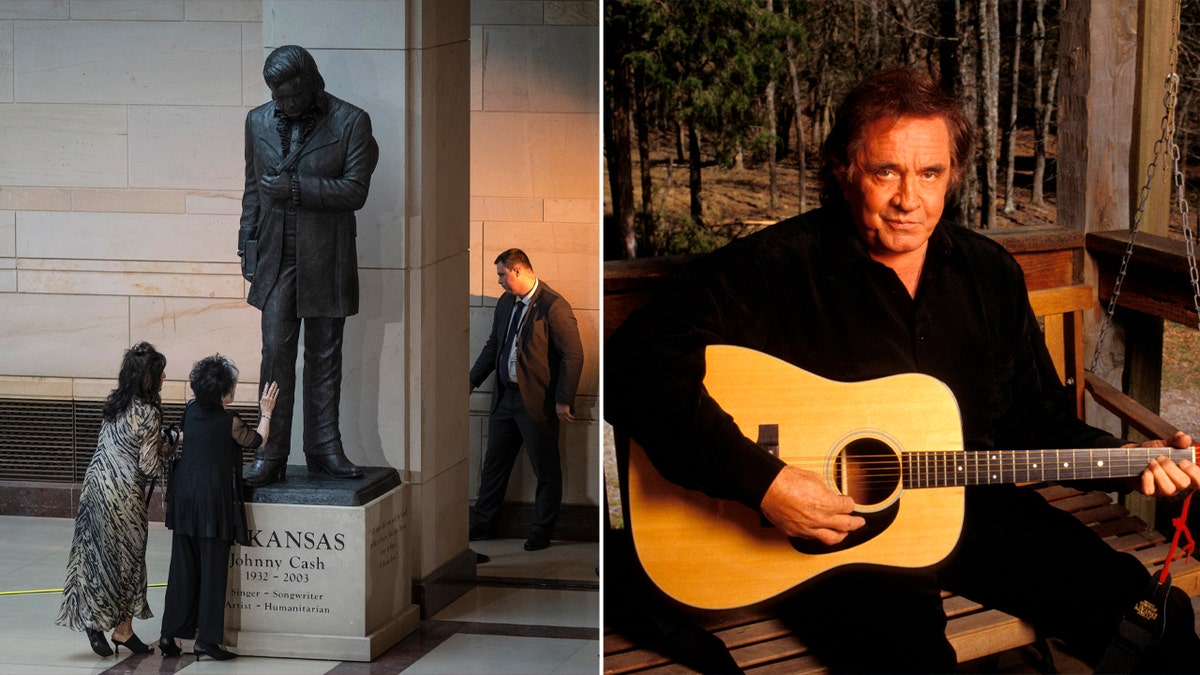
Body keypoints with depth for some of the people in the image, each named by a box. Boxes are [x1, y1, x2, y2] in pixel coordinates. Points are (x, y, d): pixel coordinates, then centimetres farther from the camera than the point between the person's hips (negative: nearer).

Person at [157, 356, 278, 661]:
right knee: (212, 568, 1)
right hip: (213, 499, -6)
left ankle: (170, 634, 12)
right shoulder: (230, 421, -13)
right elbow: (257, 440, 5)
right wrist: (266, 413, 20)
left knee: (182, 567, 11)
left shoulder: (191, 411, 3)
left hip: (184, 497, 6)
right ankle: (206, 638, 2)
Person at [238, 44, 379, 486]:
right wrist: (247, 245, 9)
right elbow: (253, 188, 15)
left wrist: (296, 188, -18)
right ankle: (270, 455, -2)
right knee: (276, 352, -4)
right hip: (276, 255, 2)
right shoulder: (259, 121, 7)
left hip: (326, 258, -2)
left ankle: (324, 448, 17)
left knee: (325, 356, 7)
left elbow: (355, 191, -11)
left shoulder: (350, 123, -5)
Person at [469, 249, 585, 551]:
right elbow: (493, 345, 21)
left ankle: (542, 531, 13)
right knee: (494, 463, 15)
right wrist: (472, 381, 17)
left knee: (546, 470, 3)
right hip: (506, 398, 8)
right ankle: (483, 523, 26)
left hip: (537, 402, -8)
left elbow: (573, 355, -16)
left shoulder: (553, 306, -15)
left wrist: (564, 400, -16)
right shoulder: (505, 303, 10)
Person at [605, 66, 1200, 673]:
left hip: (973, 512, 5)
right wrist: (762, 482, -27)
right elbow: (635, 365, -21)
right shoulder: (776, 267, -11)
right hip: (825, 534, -5)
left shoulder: (989, 273, 8)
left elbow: (1040, 422, 17)